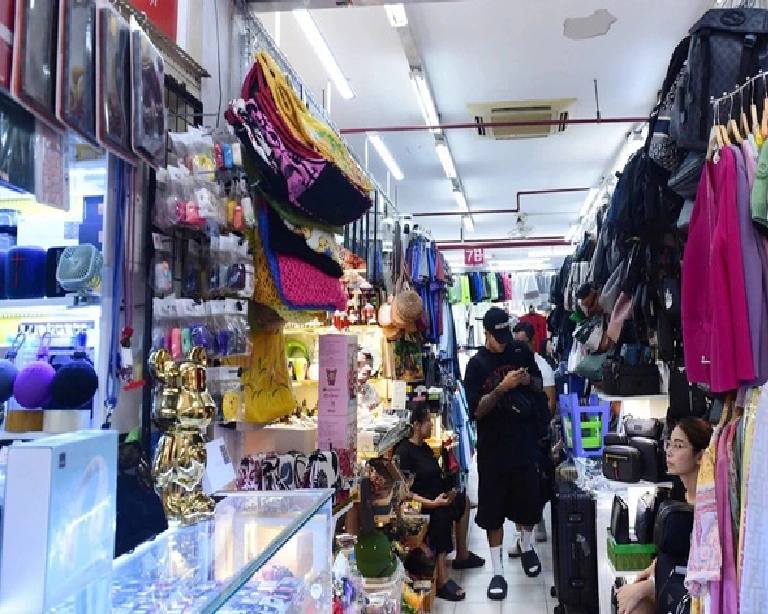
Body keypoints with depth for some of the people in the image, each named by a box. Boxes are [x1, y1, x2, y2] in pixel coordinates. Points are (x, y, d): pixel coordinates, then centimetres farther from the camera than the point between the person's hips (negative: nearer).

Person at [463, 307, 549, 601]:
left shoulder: (522, 351, 0)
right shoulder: (477, 364, -9)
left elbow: (540, 385, 14)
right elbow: (477, 411, -14)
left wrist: (528, 380, -9)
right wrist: (503, 387, -26)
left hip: (526, 443, 3)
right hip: (493, 448, -3)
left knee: (529, 502, 15)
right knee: (493, 512, 4)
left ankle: (527, 547, 44)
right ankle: (498, 571, 17)